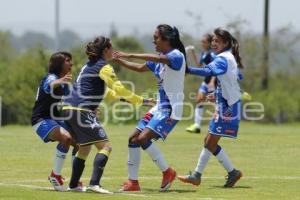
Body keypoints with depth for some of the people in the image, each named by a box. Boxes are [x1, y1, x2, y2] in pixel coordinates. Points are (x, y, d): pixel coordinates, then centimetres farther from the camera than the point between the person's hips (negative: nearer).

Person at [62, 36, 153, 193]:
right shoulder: (104, 67, -7)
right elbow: (119, 89, -13)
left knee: (84, 148, 21)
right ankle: (94, 184, -23)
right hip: (82, 111, -10)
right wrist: (140, 101, -6)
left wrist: (121, 97, 32)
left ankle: (73, 185, 22)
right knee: (105, 146, -10)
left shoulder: (89, 65, 22)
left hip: (68, 109, 10)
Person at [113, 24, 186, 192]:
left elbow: (157, 59, -34)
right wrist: (119, 60, 15)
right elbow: (141, 68, 24)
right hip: (160, 107, 9)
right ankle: (133, 182, 11)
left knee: (143, 138, -21)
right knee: (133, 139, 5)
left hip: (171, 109, -9)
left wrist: (130, 55, -37)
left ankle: (167, 172, -6)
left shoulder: (176, 56, -15)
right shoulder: (160, 58, 11)